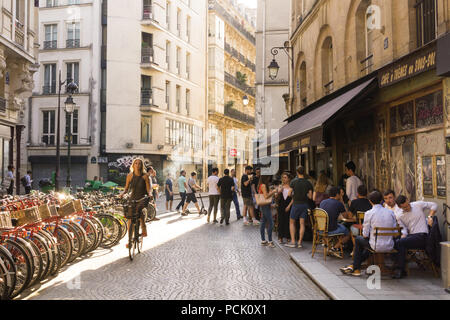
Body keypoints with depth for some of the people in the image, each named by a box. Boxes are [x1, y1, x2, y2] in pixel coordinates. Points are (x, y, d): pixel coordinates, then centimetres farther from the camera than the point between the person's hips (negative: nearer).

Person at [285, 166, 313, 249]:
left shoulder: (293, 182, -8)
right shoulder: (308, 183, -2)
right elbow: (310, 196, 0)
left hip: (296, 204, -2)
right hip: (305, 204, 3)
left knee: (292, 222, 10)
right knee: (302, 224, 7)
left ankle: (293, 242, 5)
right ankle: (300, 242, 6)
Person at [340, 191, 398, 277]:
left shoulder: (369, 213, -11)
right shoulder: (390, 212, 2)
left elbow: (365, 235, -8)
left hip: (377, 247, -5)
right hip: (390, 247, 5)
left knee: (358, 239, 24)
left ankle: (356, 269, 29)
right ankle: (354, 266, 38)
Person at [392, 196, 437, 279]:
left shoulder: (418, 205, 4)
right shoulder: (400, 217, 12)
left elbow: (434, 205, 10)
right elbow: (404, 230, 4)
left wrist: (430, 217, -5)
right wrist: (403, 237, -18)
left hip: (422, 236, -5)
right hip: (410, 236, 5)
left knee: (400, 243, -26)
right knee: (395, 242, -22)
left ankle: (400, 270, -17)